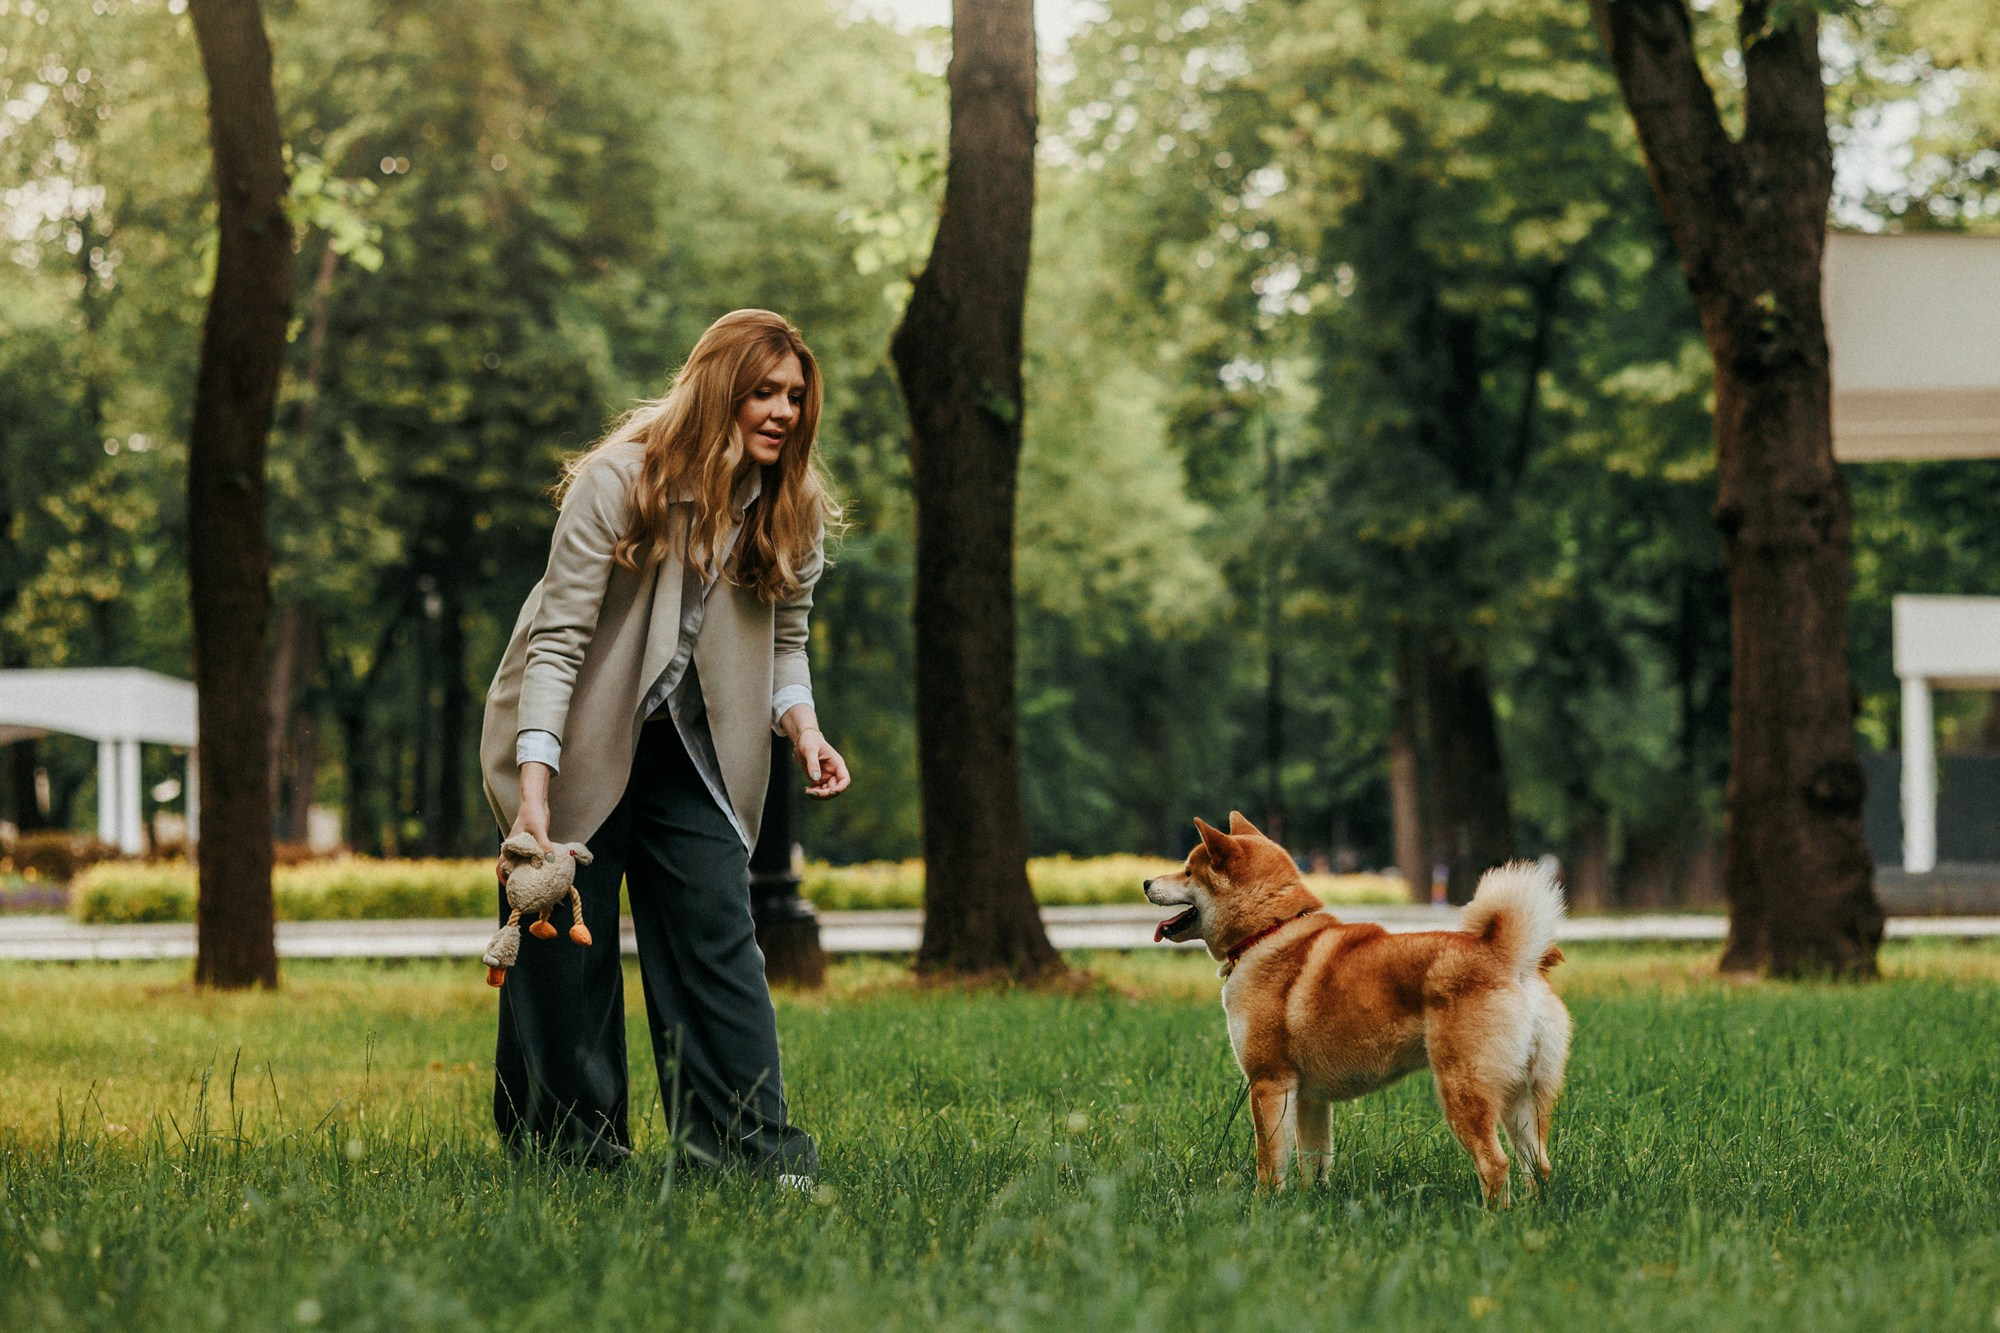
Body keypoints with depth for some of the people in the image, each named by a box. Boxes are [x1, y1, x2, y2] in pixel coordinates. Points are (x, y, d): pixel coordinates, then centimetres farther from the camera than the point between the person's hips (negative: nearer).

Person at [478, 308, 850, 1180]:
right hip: (577, 740, -4)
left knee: (718, 934, -6)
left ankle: (757, 1149, -7)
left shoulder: (792, 511, -4)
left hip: (688, 750, 4)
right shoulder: (619, 479, -20)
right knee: (565, 945, 0)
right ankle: (571, 1159, 11)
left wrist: (801, 726, -14)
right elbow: (557, 639, -22)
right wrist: (533, 791, -29)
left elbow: (783, 642, 8)